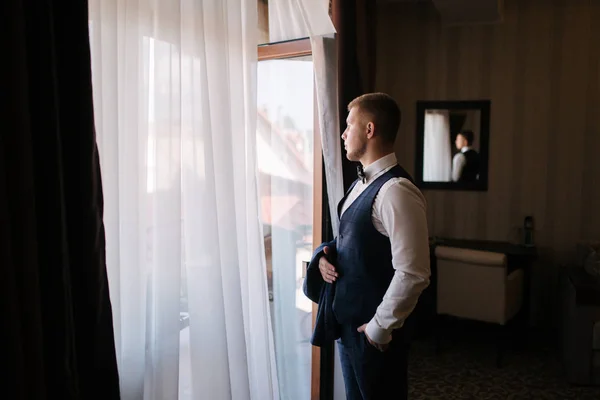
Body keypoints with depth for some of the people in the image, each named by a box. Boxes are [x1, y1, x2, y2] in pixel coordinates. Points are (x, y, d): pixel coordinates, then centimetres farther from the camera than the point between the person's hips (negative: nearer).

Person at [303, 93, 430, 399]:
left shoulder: (396, 191, -23)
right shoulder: (363, 183, 8)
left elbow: (413, 274, -26)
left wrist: (380, 328, -17)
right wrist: (324, 255, -1)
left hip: (372, 329, -9)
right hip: (347, 320, 9)